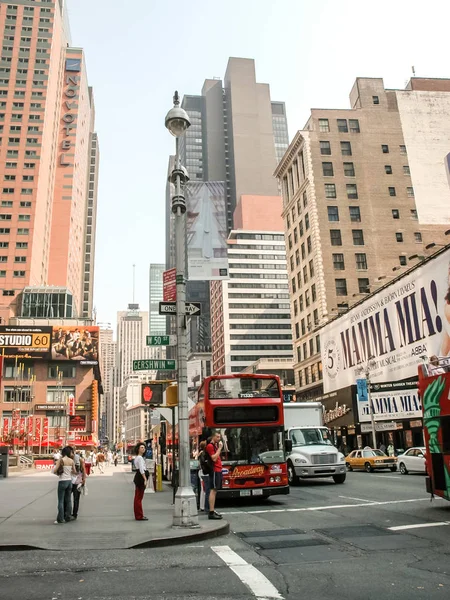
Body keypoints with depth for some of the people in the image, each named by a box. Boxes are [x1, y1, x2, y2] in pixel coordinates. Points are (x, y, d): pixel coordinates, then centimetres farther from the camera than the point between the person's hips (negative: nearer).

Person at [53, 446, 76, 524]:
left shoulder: (61, 460, -9)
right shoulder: (72, 461, 3)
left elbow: (54, 471, -12)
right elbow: (74, 472, 7)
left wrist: (58, 474, 8)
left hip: (62, 481, -5)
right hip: (69, 481, 5)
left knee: (61, 501, 2)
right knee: (68, 500, 12)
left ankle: (60, 519, 3)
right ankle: (68, 517, 16)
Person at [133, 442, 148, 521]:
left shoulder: (137, 457, 18)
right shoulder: (140, 458, -14)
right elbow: (141, 470, -22)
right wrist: (145, 479, -25)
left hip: (138, 477, 11)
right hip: (141, 477, -11)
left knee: (138, 497, 14)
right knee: (139, 497, -5)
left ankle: (138, 515, 22)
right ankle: (139, 516, -1)